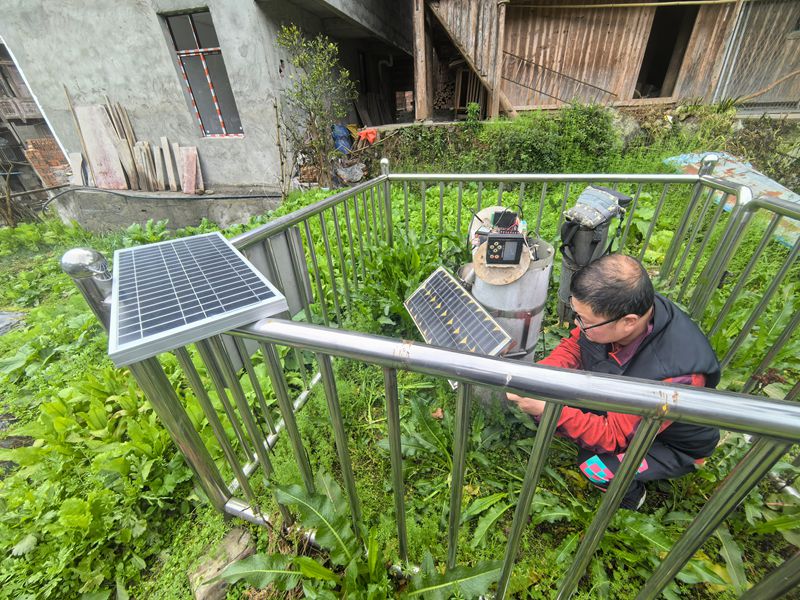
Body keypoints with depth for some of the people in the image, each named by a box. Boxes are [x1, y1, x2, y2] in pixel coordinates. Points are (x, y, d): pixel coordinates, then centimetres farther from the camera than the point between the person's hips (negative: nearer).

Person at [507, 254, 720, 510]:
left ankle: (631, 495, 11)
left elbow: (614, 436, -32)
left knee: (594, 466, -24)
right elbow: (573, 345, -10)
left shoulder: (673, 373, -41)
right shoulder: (613, 308, -27)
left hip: (673, 443, -4)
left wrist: (548, 408, -43)